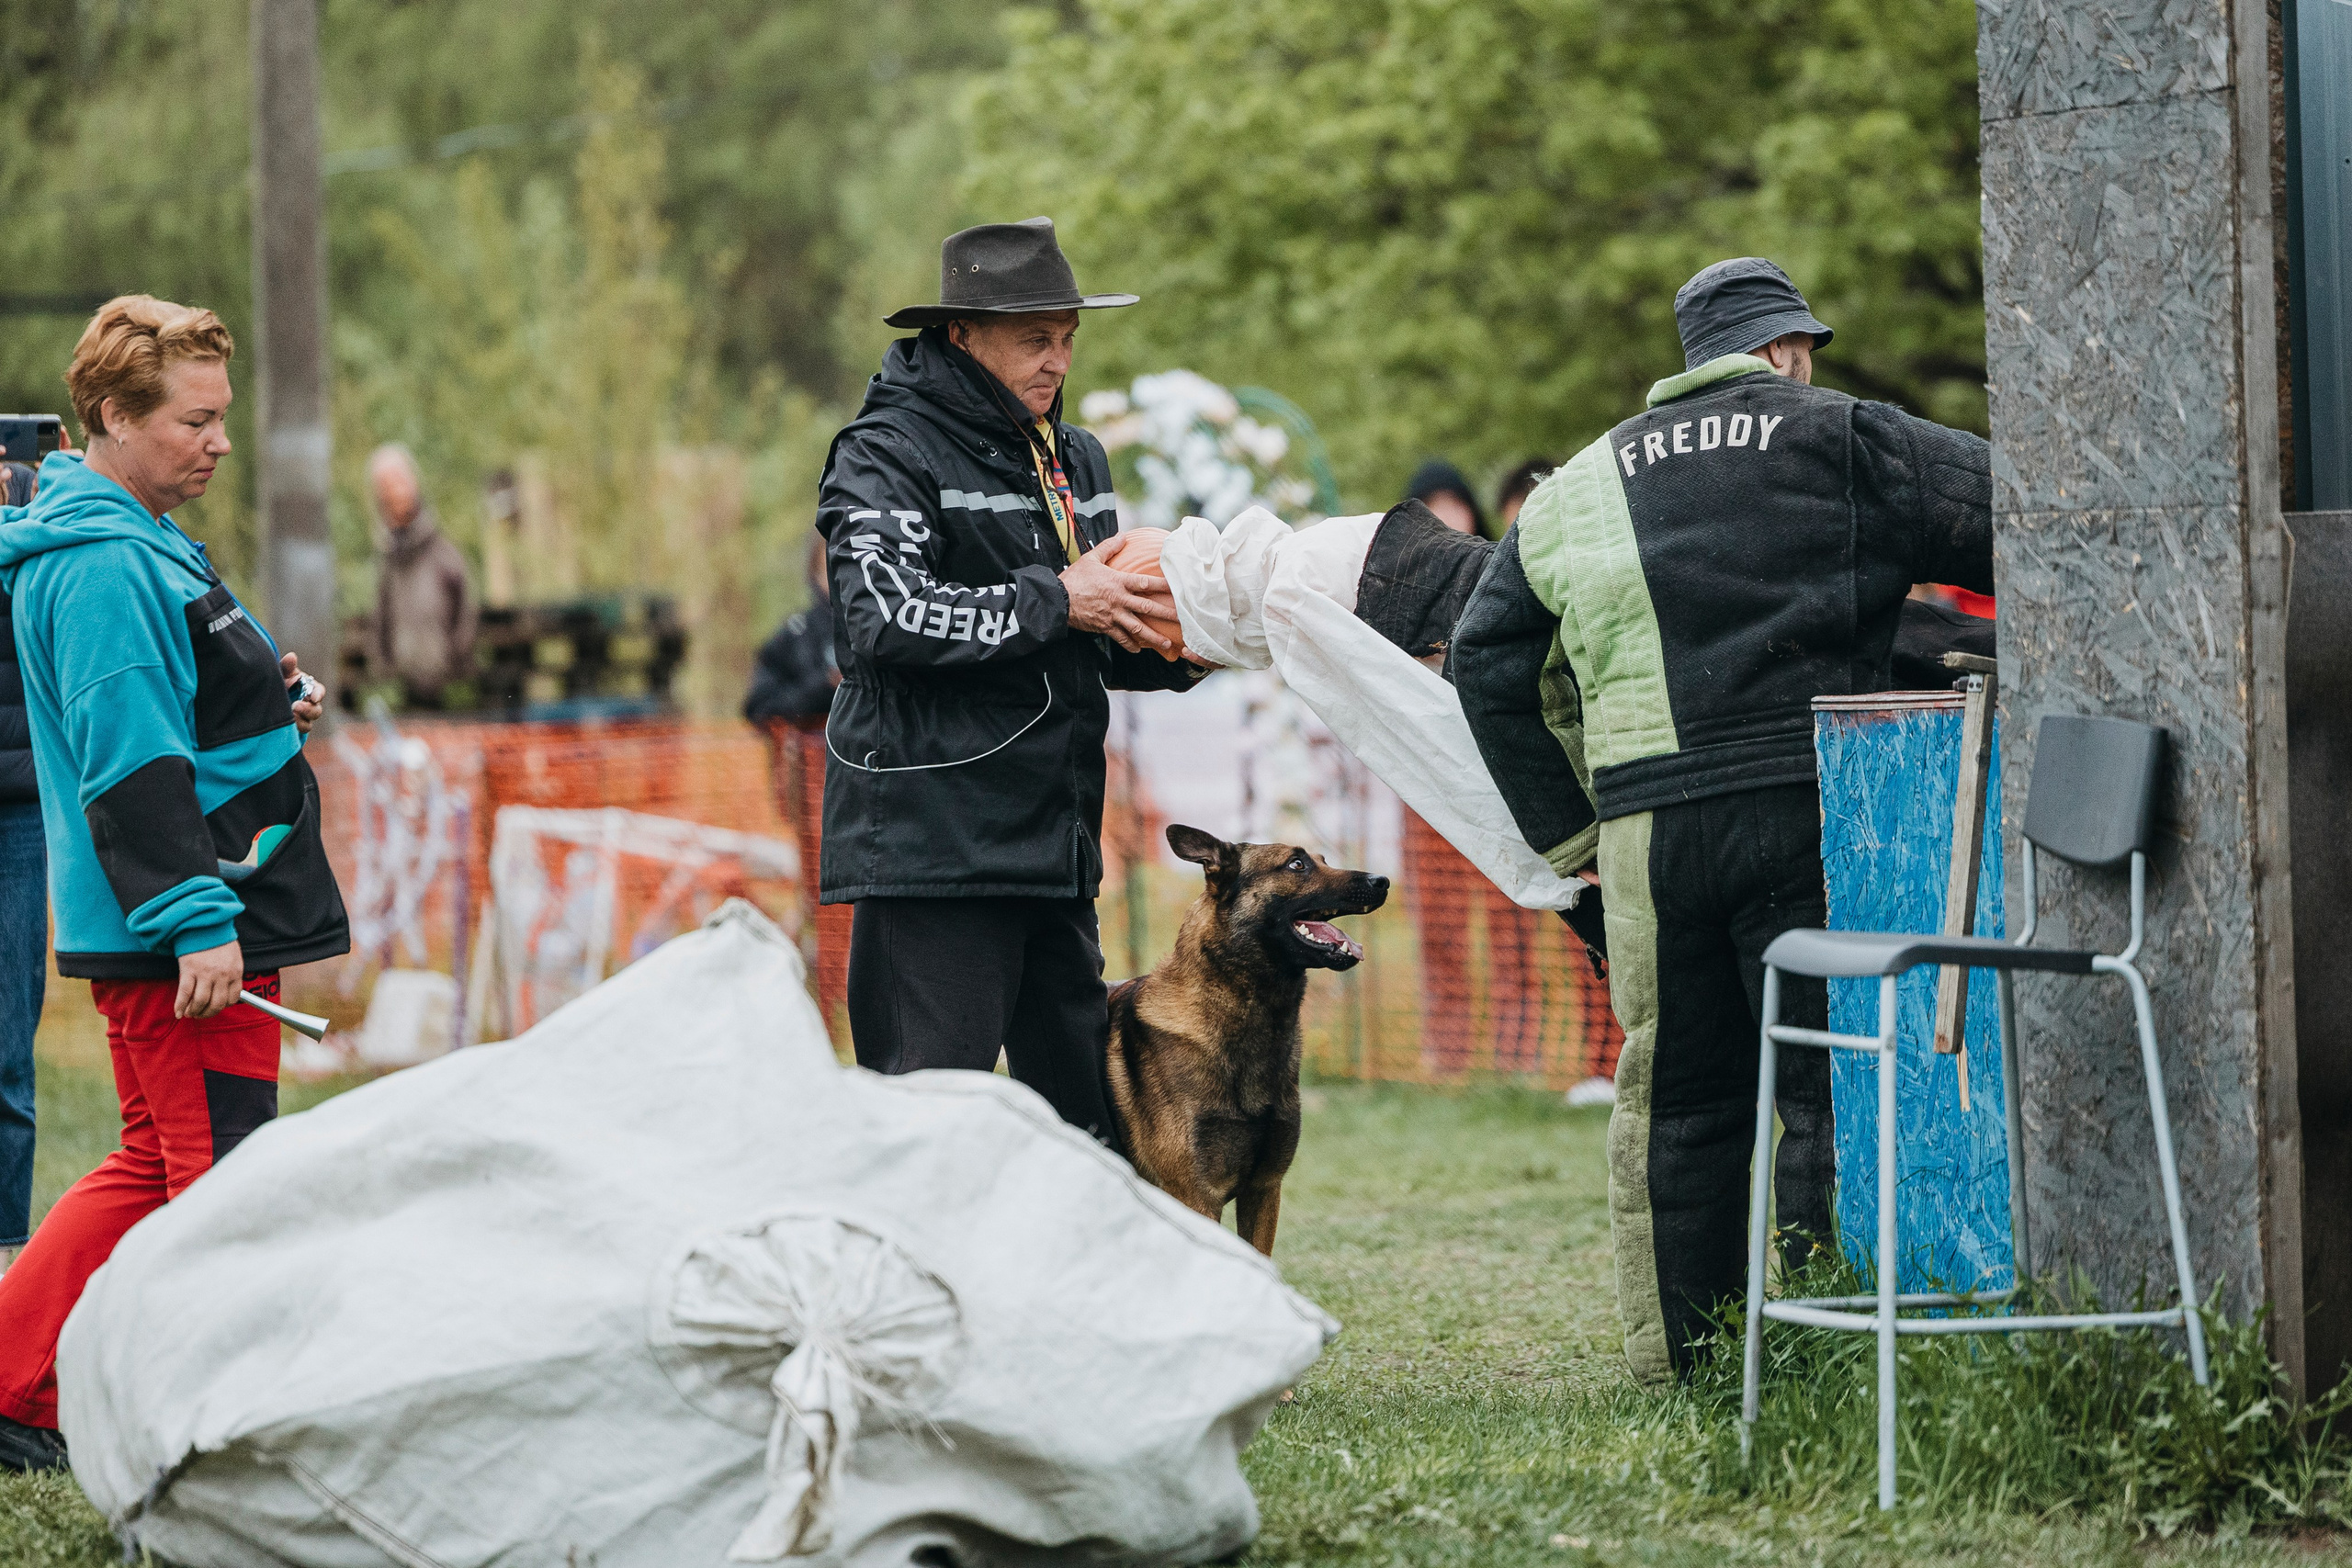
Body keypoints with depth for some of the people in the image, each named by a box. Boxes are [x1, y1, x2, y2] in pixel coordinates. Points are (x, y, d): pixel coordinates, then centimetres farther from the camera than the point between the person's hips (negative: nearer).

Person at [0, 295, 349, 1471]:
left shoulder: (133, 546, 17)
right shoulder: (104, 567, -16)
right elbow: (132, 764, -22)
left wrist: (269, 700, 12)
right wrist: (198, 920, -26)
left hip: (174, 930, 11)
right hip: (178, 932, -11)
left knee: (153, 1166, 15)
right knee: (217, 1176, -5)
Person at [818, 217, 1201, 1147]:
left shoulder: (1076, 460, 19)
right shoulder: (889, 453, -6)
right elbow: (885, 616, -21)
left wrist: (1171, 650, 4)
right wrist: (1053, 601, -19)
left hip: (1055, 838, 8)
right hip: (931, 847, -8)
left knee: (1084, 1118, 10)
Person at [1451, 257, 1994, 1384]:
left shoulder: (1577, 488, 20)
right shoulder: (1843, 444, 5)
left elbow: (1489, 665, 20)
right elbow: (2011, 513, -1)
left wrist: (1566, 829, 21)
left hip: (1646, 830, 4)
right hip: (1805, 812, -4)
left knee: (1674, 1100, 10)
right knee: (1831, 1086, 0)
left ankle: (1679, 1363, 13)